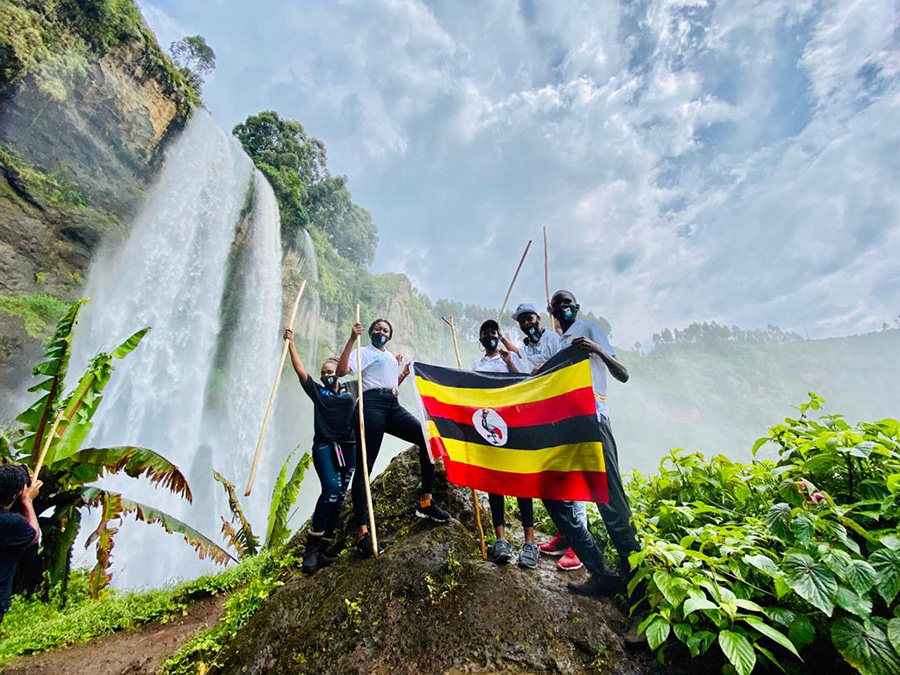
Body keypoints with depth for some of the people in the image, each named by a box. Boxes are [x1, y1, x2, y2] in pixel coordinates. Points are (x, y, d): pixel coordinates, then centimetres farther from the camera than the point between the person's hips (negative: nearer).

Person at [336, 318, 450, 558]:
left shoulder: (391, 357, 28)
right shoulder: (363, 352, 8)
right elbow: (341, 371, -11)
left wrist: (404, 373, 18)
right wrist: (352, 340, -15)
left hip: (393, 406, 6)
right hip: (372, 404, -6)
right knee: (364, 466, -8)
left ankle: (425, 502, 2)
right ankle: (361, 531, -5)